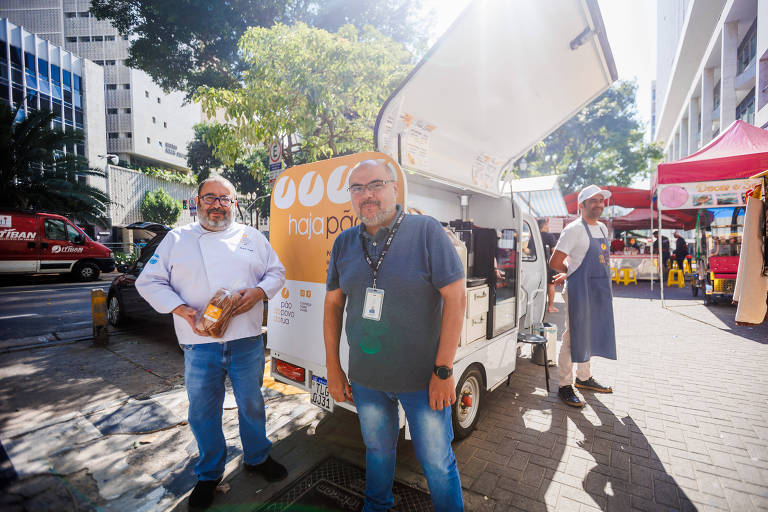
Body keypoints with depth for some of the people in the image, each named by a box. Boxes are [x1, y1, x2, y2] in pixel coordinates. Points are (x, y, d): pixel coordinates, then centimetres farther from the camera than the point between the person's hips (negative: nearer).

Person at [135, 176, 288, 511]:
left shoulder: (251, 236, 7)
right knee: (203, 411, 12)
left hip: (247, 340, 1)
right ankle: (209, 474, 37)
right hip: (200, 342, 0)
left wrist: (258, 292, -12)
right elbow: (149, 281, 3)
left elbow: (276, 272, 9)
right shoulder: (177, 238, 5)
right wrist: (182, 310, -12)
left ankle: (257, 458, 39)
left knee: (251, 403, 14)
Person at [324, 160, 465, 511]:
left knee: (437, 462, 13)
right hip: (364, 379, 4)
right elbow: (333, 305, 6)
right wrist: (333, 368, 5)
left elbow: (456, 297, -14)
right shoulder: (343, 243, 1)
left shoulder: (426, 231, -13)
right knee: (377, 450, 25)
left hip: (422, 378, -4)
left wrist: (443, 370, -14)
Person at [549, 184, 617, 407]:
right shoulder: (574, 229, -12)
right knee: (574, 337, -2)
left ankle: (583, 377, 34)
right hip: (579, 291, -8)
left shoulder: (602, 228, 14)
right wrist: (572, 273, 1)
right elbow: (554, 263, -16)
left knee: (591, 335, 18)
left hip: (600, 292, 8)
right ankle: (565, 386, 10)